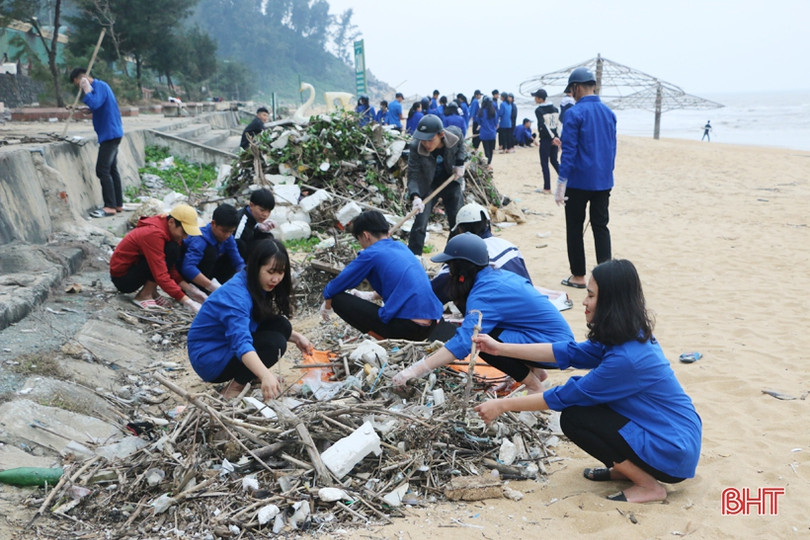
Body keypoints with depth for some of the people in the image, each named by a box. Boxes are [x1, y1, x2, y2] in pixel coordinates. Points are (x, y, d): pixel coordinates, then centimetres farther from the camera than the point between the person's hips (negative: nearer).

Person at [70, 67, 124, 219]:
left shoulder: (99, 86, -13)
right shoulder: (98, 86, 17)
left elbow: (95, 104, -29)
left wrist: (87, 90, -18)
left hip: (109, 134, -11)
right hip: (112, 134, 11)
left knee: (103, 170, -11)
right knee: (112, 169, 11)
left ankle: (110, 206, -10)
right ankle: (118, 204, 15)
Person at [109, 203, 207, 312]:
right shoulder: (154, 234, -28)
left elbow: (171, 268, 0)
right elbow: (161, 276, -32)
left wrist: (189, 288, -12)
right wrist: (187, 301, -34)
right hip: (121, 277, -9)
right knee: (171, 250, -23)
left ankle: (151, 291, -1)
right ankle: (144, 296, -15)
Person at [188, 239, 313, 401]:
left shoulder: (257, 286, -2)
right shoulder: (236, 295, -29)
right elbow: (241, 344, -44)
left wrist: (295, 336, -1)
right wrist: (265, 375, -57)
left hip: (229, 345, 9)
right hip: (208, 358, -9)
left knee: (282, 325, -8)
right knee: (275, 342, -24)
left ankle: (249, 376, 4)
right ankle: (235, 387, -12)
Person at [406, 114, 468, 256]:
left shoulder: (455, 133, -24)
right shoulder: (415, 147, -31)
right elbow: (413, 176, -29)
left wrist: (460, 164, -12)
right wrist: (415, 196, -46)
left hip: (451, 181, 3)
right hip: (427, 185, -2)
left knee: (457, 219, 10)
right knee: (420, 221, -12)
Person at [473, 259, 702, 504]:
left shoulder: (626, 358, -28)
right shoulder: (629, 336, 0)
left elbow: (565, 396, -20)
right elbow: (570, 353, 4)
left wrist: (503, 405, -11)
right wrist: (501, 348, 2)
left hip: (672, 453, -9)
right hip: (673, 432, 9)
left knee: (573, 418, -12)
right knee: (582, 399, 5)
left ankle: (649, 485, -3)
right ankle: (626, 468, 14)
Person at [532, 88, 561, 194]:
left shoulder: (538, 110, -10)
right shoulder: (554, 108, 9)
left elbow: (543, 125, -18)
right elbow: (558, 123, 5)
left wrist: (553, 137, -17)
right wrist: (556, 137, 3)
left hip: (545, 139, -6)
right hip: (554, 139, 6)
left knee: (544, 163, 2)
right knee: (554, 161, 18)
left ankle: (547, 188, 3)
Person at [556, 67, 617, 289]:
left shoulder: (575, 113, -12)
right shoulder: (609, 113, 8)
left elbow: (569, 152, -15)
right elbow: (612, 148, 14)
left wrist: (561, 185, -11)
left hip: (579, 181, -5)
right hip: (603, 181, 6)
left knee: (575, 227, 7)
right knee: (601, 227, 9)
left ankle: (578, 276, 13)